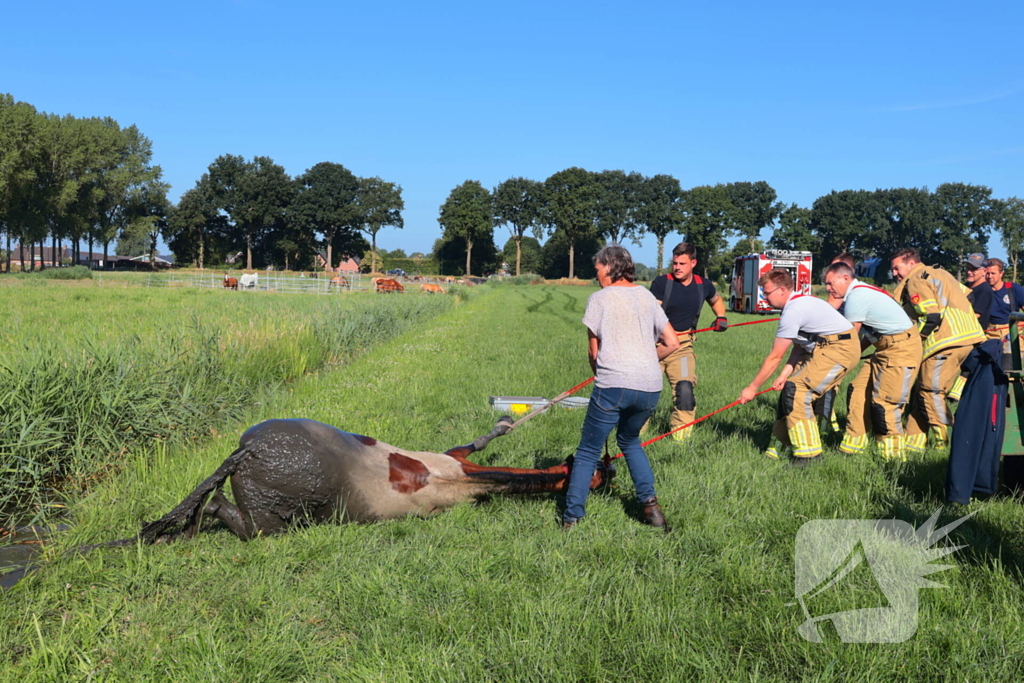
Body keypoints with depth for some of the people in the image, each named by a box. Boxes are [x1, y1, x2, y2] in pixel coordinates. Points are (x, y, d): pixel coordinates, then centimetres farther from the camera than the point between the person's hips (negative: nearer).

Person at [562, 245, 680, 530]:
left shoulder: (599, 298, 2)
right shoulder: (646, 296, 14)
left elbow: (593, 350, 4)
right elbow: (672, 343, 13)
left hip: (613, 386, -5)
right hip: (651, 388, 5)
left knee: (588, 452, 7)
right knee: (630, 441, 28)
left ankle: (572, 518, 4)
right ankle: (649, 503, 15)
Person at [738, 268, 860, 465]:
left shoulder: (793, 311, -19)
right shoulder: (800, 301, 11)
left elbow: (775, 357, -15)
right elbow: (799, 346, 10)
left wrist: (752, 388, -9)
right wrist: (785, 375, -3)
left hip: (839, 350, -11)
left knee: (796, 390, -15)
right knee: (791, 389, 9)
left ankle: (808, 452, -9)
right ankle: (778, 448, 16)